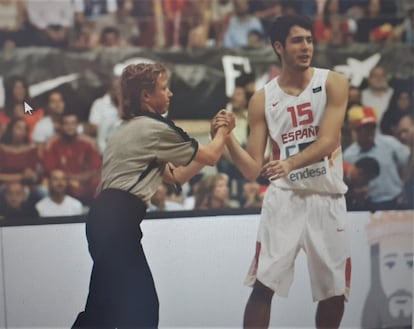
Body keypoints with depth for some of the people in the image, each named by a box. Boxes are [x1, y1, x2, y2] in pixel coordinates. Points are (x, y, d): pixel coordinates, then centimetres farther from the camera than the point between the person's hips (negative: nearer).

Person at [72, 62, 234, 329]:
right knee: (140, 306, -6)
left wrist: (215, 138, 24)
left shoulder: (133, 128, 21)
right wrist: (224, 132, 24)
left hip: (106, 219, 10)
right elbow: (211, 157, 4)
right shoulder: (155, 128, -7)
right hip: (117, 222, -10)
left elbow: (176, 176, 24)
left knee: (106, 305, 11)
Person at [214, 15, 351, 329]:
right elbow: (252, 170, 2)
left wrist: (290, 163, -33)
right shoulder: (262, 99, 2)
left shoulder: (333, 83, -2)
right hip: (284, 197, 0)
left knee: (335, 290, 6)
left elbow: (327, 141, -16)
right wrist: (227, 137, -15)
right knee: (264, 284, -9)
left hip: (327, 198, 0)